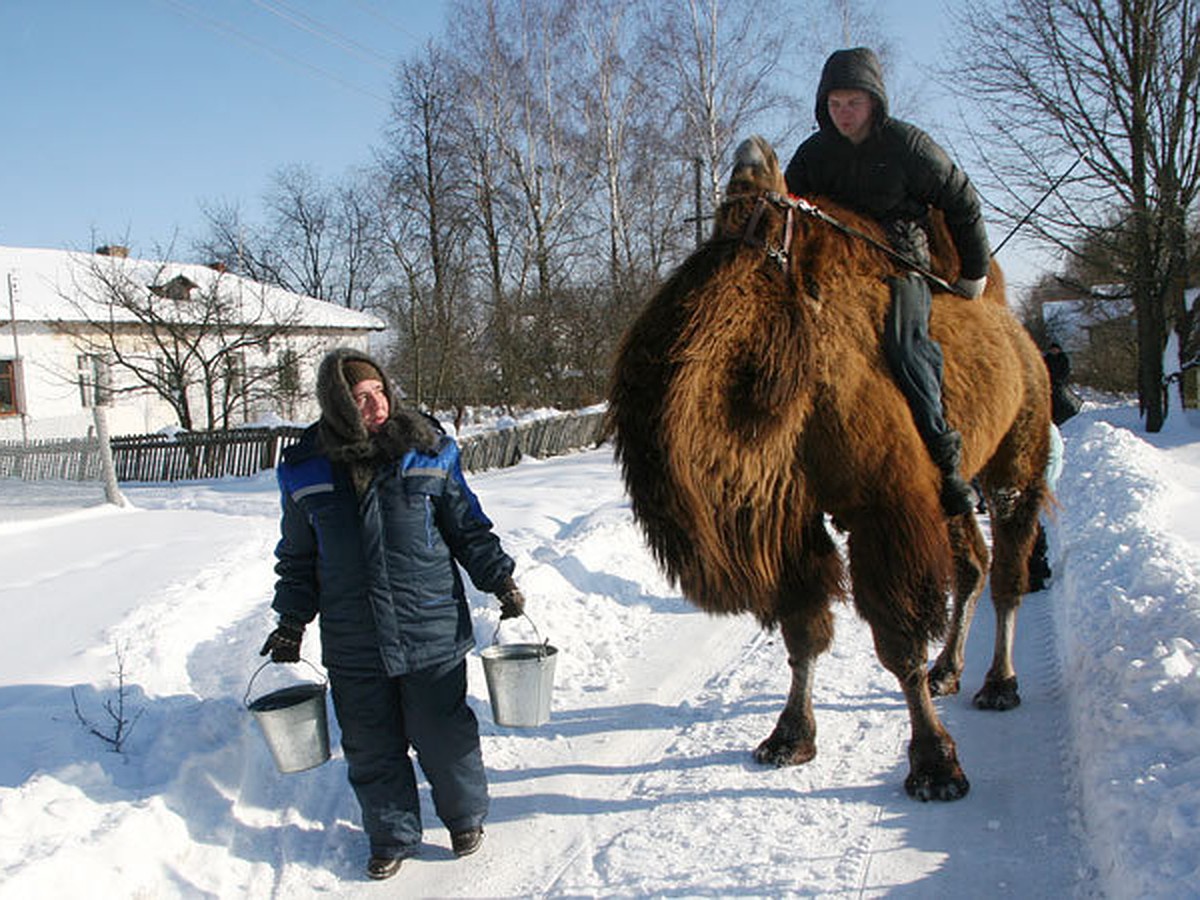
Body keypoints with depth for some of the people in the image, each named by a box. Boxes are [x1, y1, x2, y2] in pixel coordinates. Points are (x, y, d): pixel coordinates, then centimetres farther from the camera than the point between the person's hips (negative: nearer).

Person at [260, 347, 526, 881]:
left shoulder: (426, 452, -4)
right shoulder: (306, 472, 0)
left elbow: (468, 527, 6)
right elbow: (297, 558, 12)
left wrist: (500, 578, -2)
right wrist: (291, 621, 11)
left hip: (433, 634, -1)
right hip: (353, 646, 2)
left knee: (444, 737, 9)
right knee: (371, 750, 11)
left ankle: (465, 818, 36)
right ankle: (392, 837, 34)